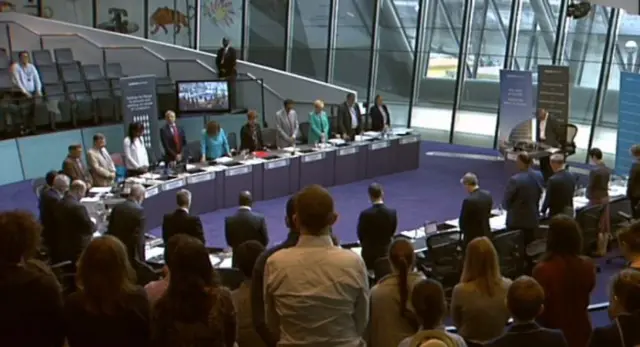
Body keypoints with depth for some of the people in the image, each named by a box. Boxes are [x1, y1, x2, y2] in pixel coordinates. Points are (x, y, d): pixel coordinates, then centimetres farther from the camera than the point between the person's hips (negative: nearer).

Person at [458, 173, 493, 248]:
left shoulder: (468, 200, -24)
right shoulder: (488, 195, -1)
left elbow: (462, 221, -12)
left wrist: (465, 231, 8)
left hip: (472, 237, -7)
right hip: (486, 235, 7)